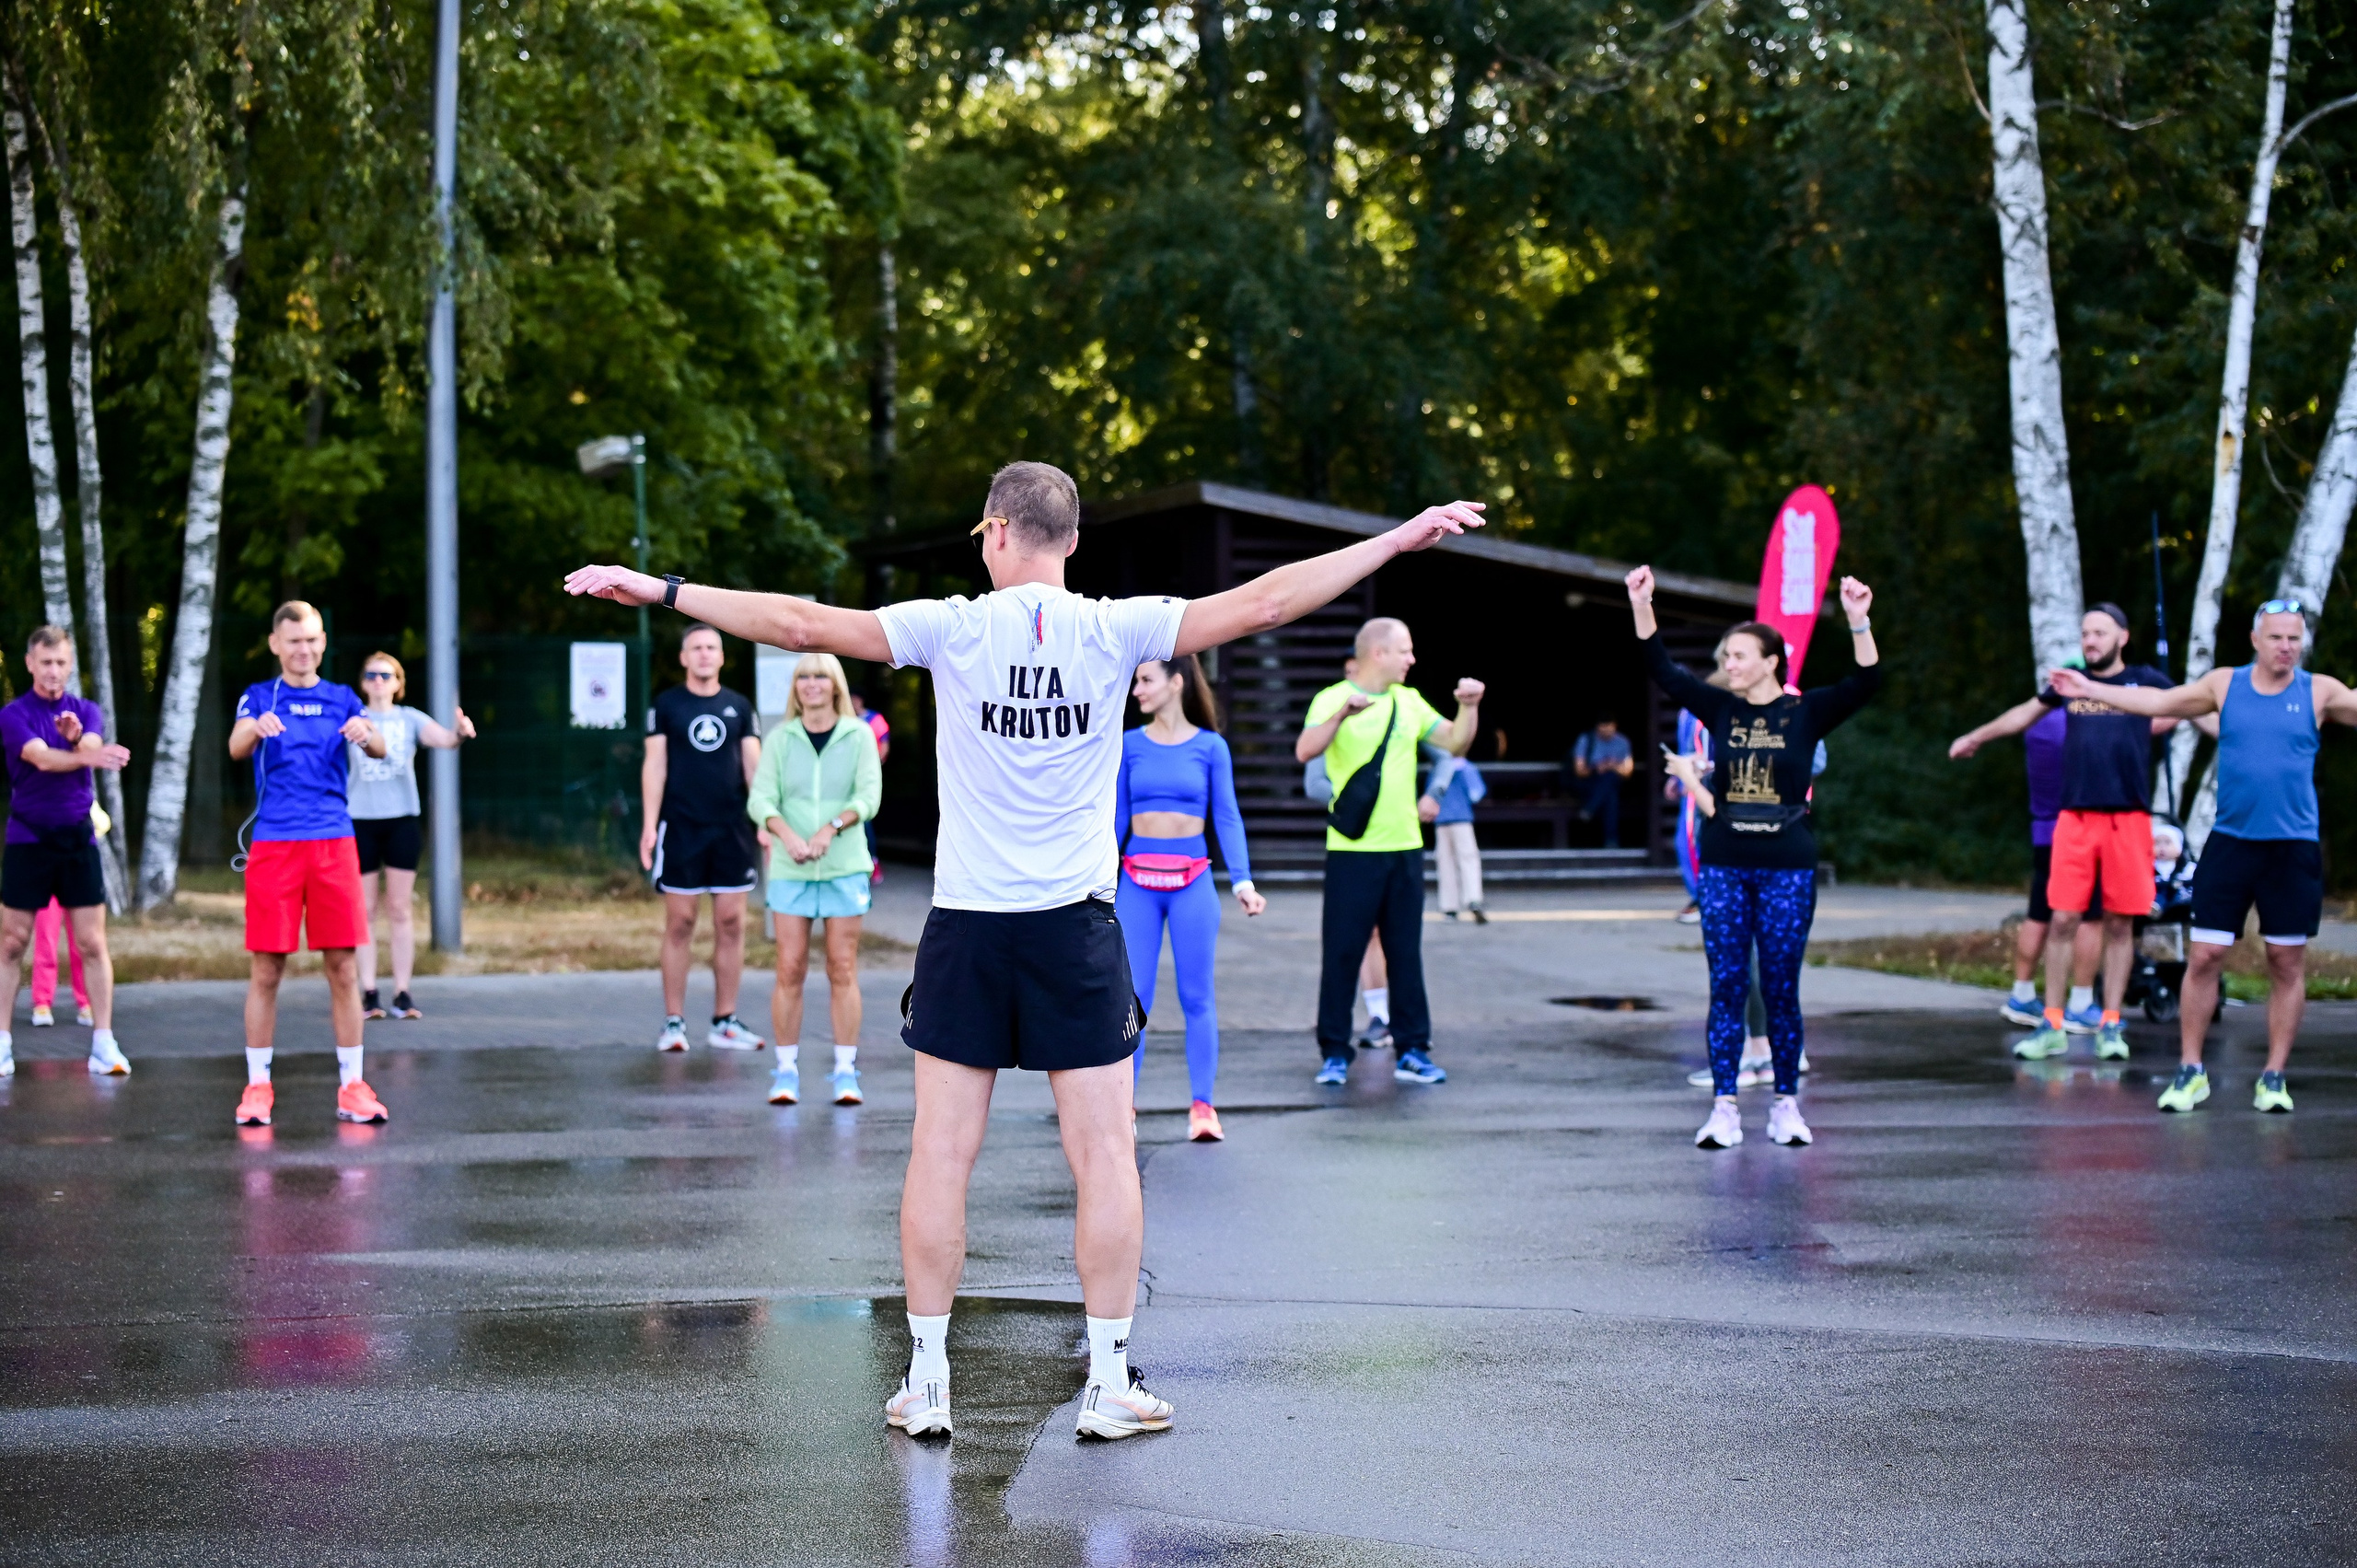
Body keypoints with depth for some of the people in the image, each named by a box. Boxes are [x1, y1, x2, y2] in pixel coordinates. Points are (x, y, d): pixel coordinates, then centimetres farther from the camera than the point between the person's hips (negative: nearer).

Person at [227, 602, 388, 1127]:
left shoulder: (342, 700, 11)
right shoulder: (259, 698, 7)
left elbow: (379, 749, -6)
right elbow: (237, 748, -12)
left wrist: (366, 735, -30)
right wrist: (257, 729, -35)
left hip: (334, 842, 1)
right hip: (274, 843, -1)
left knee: (343, 968, 1)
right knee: (265, 971, 0)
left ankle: (351, 1086, 7)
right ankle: (258, 1086, 8)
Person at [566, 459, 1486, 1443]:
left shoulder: (955, 629, -5)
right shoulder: (1115, 630, -4)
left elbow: (803, 624, -6)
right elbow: (1262, 604, -4)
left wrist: (662, 590, 2)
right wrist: (1402, 539, 2)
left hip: (967, 924, 0)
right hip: (1078, 926, 0)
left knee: (941, 1154, 6)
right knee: (1105, 1157, 5)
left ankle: (926, 1382, 9)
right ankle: (1109, 1382, 6)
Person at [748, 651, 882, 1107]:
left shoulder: (859, 736, 3)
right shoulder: (779, 738, 5)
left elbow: (868, 796, -4)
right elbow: (760, 799, -2)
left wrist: (831, 828, -20)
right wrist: (786, 834, -21)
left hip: (845, 866, -1)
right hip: (790, 870, 1)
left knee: (843, 970, 0)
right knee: (790, 970, -1)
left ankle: (846, 1070, 5)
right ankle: (786, 1070, 5)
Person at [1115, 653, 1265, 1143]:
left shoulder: (1210, 746, 1)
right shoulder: (1129, 745, 6)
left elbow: (1227, 818, 1)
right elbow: (1116, 818, 10)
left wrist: (1243, 882, -9)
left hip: (1192, 881, -1)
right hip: (1137, 881, 1)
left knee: (1197, 996, 1)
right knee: (1132, 996, -1)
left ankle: (1201, 1106, 3)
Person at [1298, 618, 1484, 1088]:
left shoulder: (1409, 702, 12)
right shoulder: (1333, 699, -5)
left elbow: (1456, 743, 11)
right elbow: (1305, 752, -21)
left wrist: (1469, 706, -6)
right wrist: (1343, 712, -35)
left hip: (1405, 847, 5)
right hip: (1352, 850, -5)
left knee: (1406, 953, 7)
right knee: (1342, 954, -2)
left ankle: (1411, 1051, 12)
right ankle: (1334, 1054, 5)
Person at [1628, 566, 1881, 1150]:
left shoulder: (1805, 713, 0)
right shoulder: (1720, 708, 6)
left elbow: (1866, 683, -10)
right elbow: (1663, 671, 3)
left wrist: (1859, 622, -23)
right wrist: (1642, 608, -8)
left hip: (1788, 869, -2)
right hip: (1724, 866, 2)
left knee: (1780, 991, 2)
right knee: (1726, 988, 0)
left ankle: (1786, 1106, 13)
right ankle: (1724, 1109, 2)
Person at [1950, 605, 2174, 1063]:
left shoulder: (2145, 681, 4)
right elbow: (2026, 712, 28)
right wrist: (1976, 737, 40)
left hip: (2128, 817, -2)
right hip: (2075, 816, 2)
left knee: (2119, 923, 2)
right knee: (2062, 920, -2)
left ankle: (2110, 1025, 10)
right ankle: (2052, 1027, 4)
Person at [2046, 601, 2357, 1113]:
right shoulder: (2225, 685, 6)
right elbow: (2158, 703, 10)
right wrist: (2089, 689, 7)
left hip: (2294, 849, -1)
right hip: (2229, 841, 1)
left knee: (2288, 964, 2)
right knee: (2204, 957, -2)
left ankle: (2273, 1077, 12)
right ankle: (2190, 1071, 8)